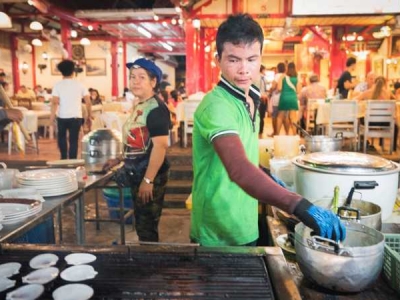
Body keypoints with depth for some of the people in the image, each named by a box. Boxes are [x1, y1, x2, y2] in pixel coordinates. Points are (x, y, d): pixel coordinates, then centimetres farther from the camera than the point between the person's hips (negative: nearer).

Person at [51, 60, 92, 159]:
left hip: (62, 117, 0)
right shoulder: (79, 84, 2)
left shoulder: (58, 85, -2)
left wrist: (52, 116, -9)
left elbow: (55, 102, -12)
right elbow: (88, 102, -1)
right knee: (73, 140, 5)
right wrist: (89, 117, 6)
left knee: (61, 137, 22)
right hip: (76, 117, 0)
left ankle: (64, 158, 24)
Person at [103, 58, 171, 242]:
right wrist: (119, 160, 18)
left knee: (147, 228, 2)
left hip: (150, 178, -9)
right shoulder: (138, 106, 11)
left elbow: (160, 146, -24)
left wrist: (148, 180, -25)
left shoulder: (156, 108, -17)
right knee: (142, 225, 18)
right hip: (137, 175, 9)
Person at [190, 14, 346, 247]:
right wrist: (301, 206, -50)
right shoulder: (217, 105, -25)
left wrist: (268, 178, 7)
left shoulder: (250, 99, 3)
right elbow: (239, 169, -42)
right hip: (218, 236, -8)